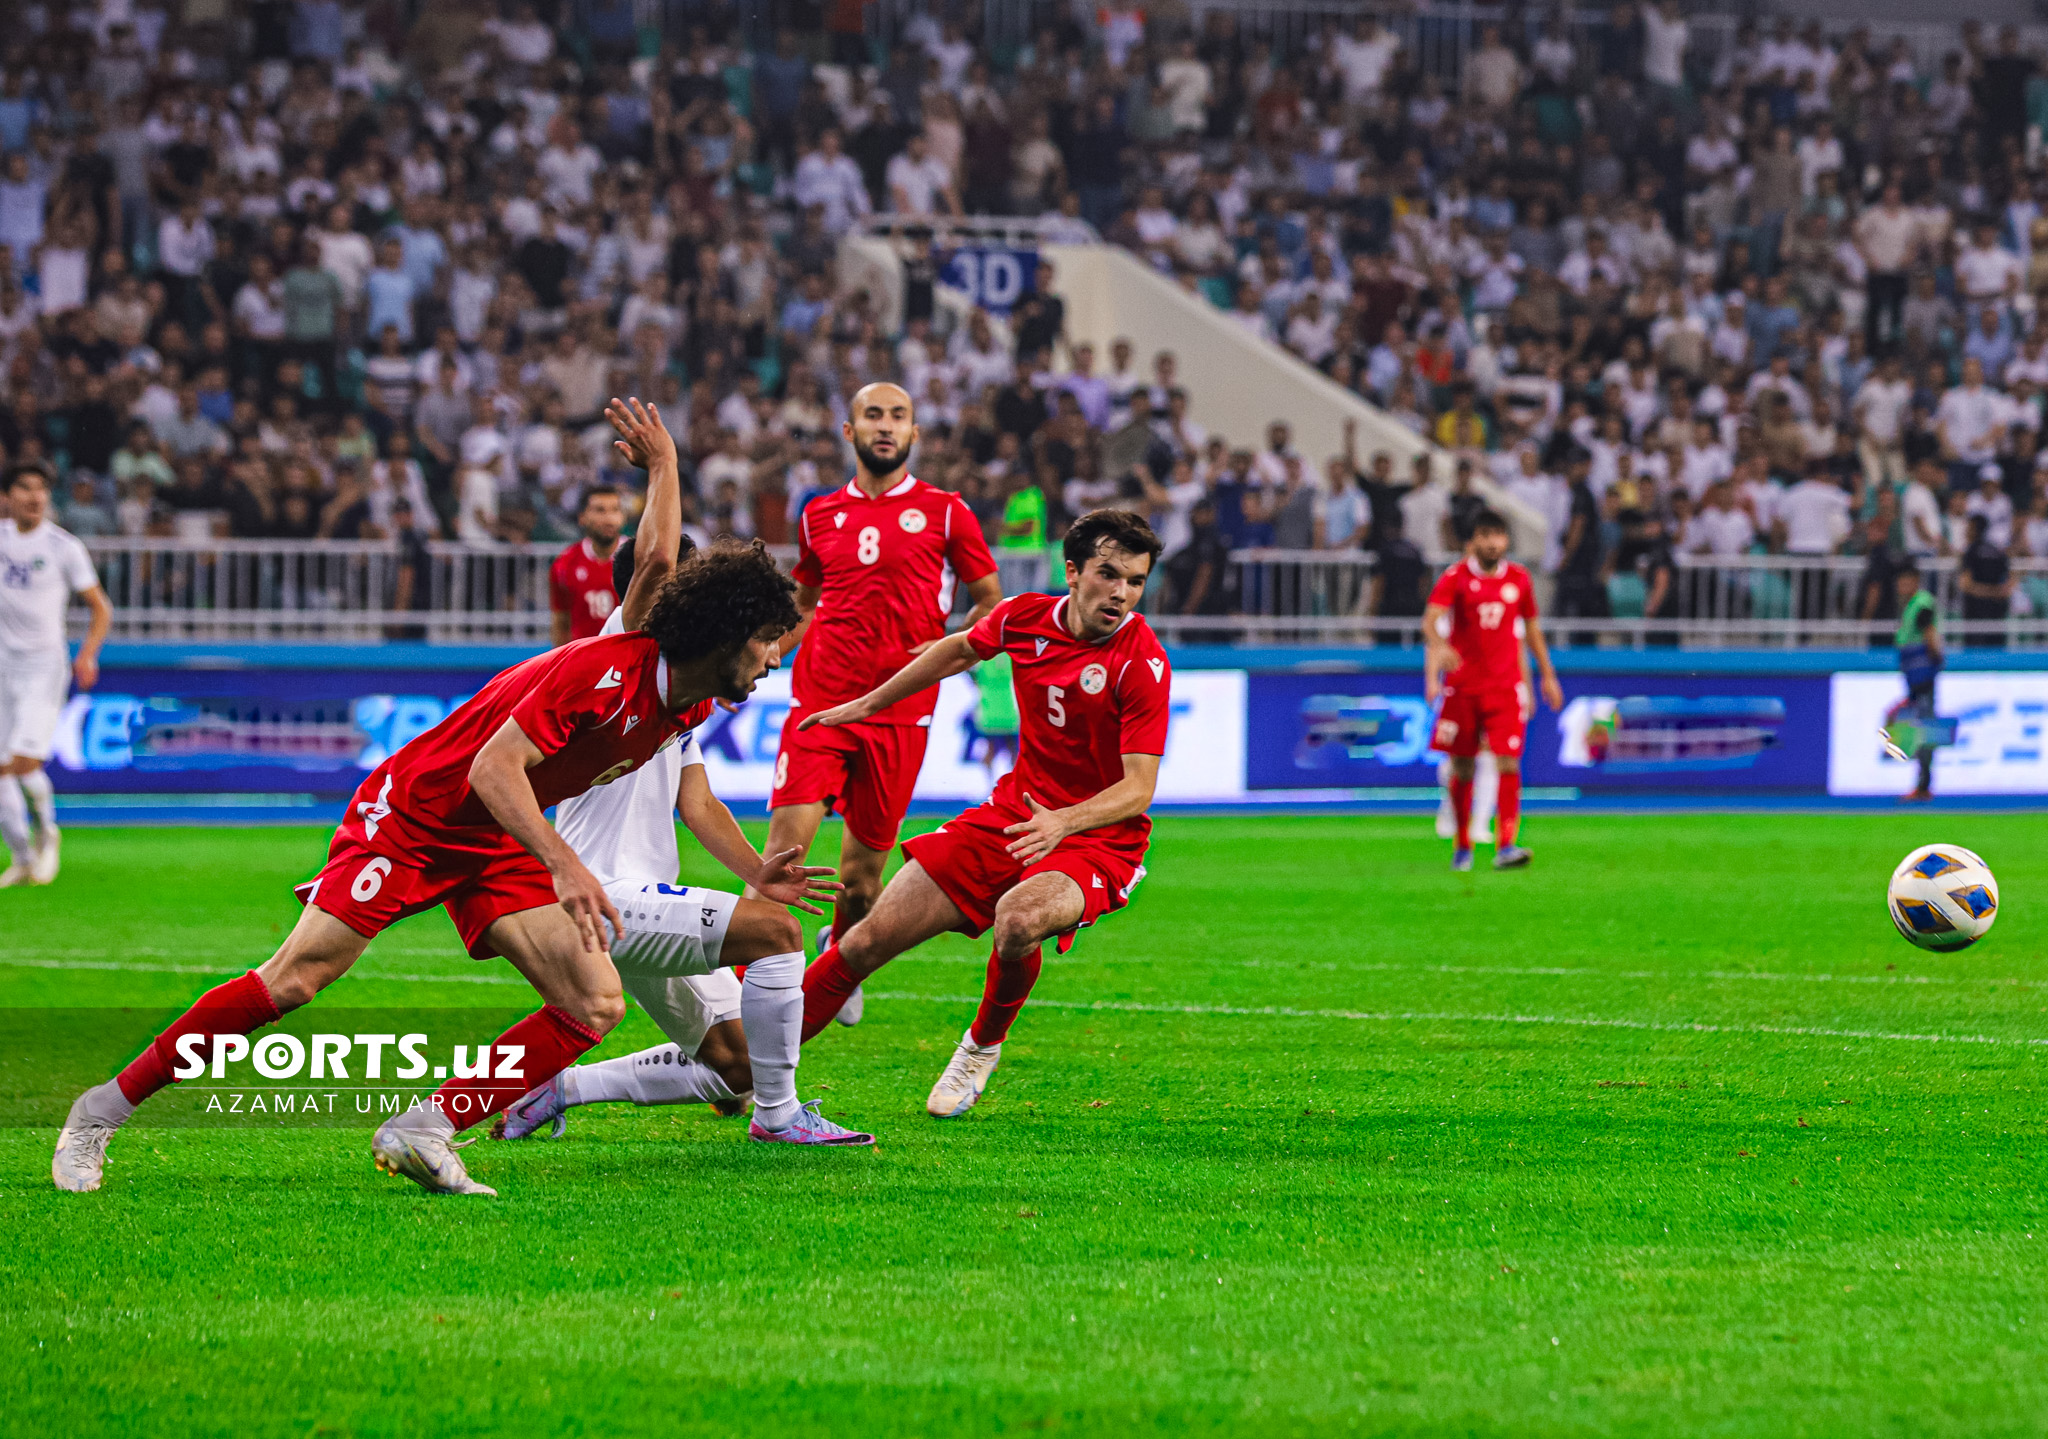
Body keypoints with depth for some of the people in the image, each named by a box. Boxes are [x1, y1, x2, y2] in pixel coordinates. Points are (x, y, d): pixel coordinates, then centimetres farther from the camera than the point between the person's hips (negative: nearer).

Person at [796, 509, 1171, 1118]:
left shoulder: (1143, 664, -20)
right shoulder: (1025, 616, -4)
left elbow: (1138, 789, -23)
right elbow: (960, 649, 20)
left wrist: (1063, 822, -40)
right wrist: (868, 704, 28)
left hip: (1098, 838, -5)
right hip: (1013, 812, 5)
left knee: (1017, 921, -37)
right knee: (872, 936, -3)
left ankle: (983, 1046, -5)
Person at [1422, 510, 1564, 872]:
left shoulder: (1519, 579, 7)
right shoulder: (1455, 578, -3)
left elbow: (1531, 628, 20)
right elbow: (1431, 619, -17)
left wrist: (1547, 675, 21)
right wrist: (1438, 645, -39)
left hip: (1506, 686, 1)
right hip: (1462, 686, -1)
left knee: (1508, 764, -13)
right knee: (1463, 768, 5)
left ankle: (1506, 846, -18)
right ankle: (1462, 848, 21)